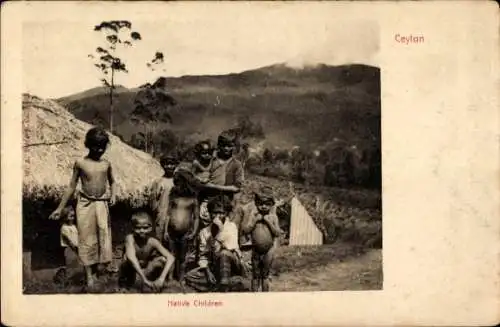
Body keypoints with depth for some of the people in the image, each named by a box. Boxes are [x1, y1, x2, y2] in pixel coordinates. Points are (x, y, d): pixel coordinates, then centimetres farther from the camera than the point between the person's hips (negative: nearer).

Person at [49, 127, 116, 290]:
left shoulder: (106, 163, 4)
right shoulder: (80, 163, -3)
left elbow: (112, 182, 19)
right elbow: (72, 186, 4)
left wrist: (113, 195, -3)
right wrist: (60, 208, 4)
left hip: (102, 203, 2)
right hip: (85, 203, -2)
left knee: (104, 236, 0)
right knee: (87, 238, 1)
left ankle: (107, 265, 10)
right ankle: (89, 275, 6)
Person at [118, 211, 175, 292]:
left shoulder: (152, 241, -24)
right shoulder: (130, 238, -29)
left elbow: (171, 258, -32)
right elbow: (131, 257, -47)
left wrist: (161, 278, -45)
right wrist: (144, 279, -52)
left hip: (147, 269, 2)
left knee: (162, 260, -23)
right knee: (128, 258, -33)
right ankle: (125, 283, -8)